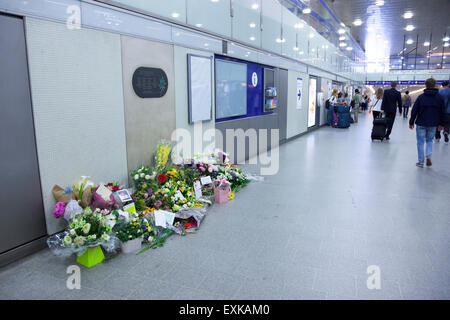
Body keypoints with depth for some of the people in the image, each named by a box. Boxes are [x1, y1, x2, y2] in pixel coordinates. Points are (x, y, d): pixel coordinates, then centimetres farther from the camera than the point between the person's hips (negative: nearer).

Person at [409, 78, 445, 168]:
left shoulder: (421, 97, -5)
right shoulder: (440, 97, 2)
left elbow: (414, 111, -5)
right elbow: (443, 112, 6)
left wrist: (411, 122, 2)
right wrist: (441, 124, 15)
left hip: (421, 124, -2)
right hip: (433, 124, 2)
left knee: (420, 142, 6)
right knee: (429, 141, 20)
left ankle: (421, 162, 8)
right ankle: (428, 156, -4)